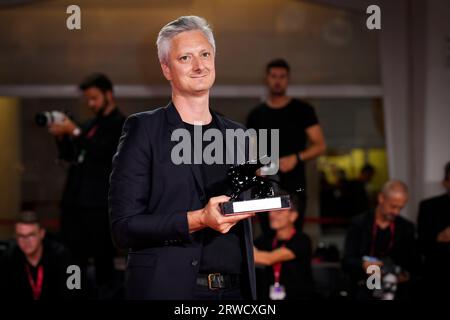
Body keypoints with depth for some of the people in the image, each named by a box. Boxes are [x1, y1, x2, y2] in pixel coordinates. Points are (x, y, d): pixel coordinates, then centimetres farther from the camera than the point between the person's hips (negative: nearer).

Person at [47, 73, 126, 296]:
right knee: (71, 258, 3)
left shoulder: (121, 124, -1)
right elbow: (70, 155, 21)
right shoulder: (89, 124, 20)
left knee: (102, 258, -2)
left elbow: (102, 152, -16)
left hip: (99, 203, -7)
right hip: (74, 200, 7)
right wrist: (61, 136, 4)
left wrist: (74, 131, -15)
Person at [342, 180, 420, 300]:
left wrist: (408, 275, -8)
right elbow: (346, 262, 0)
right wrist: (363, 265, -21)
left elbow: (414, 263, 14)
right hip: (366, 290, -2)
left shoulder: (407, 228, 11)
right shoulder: (359, 224, 4)